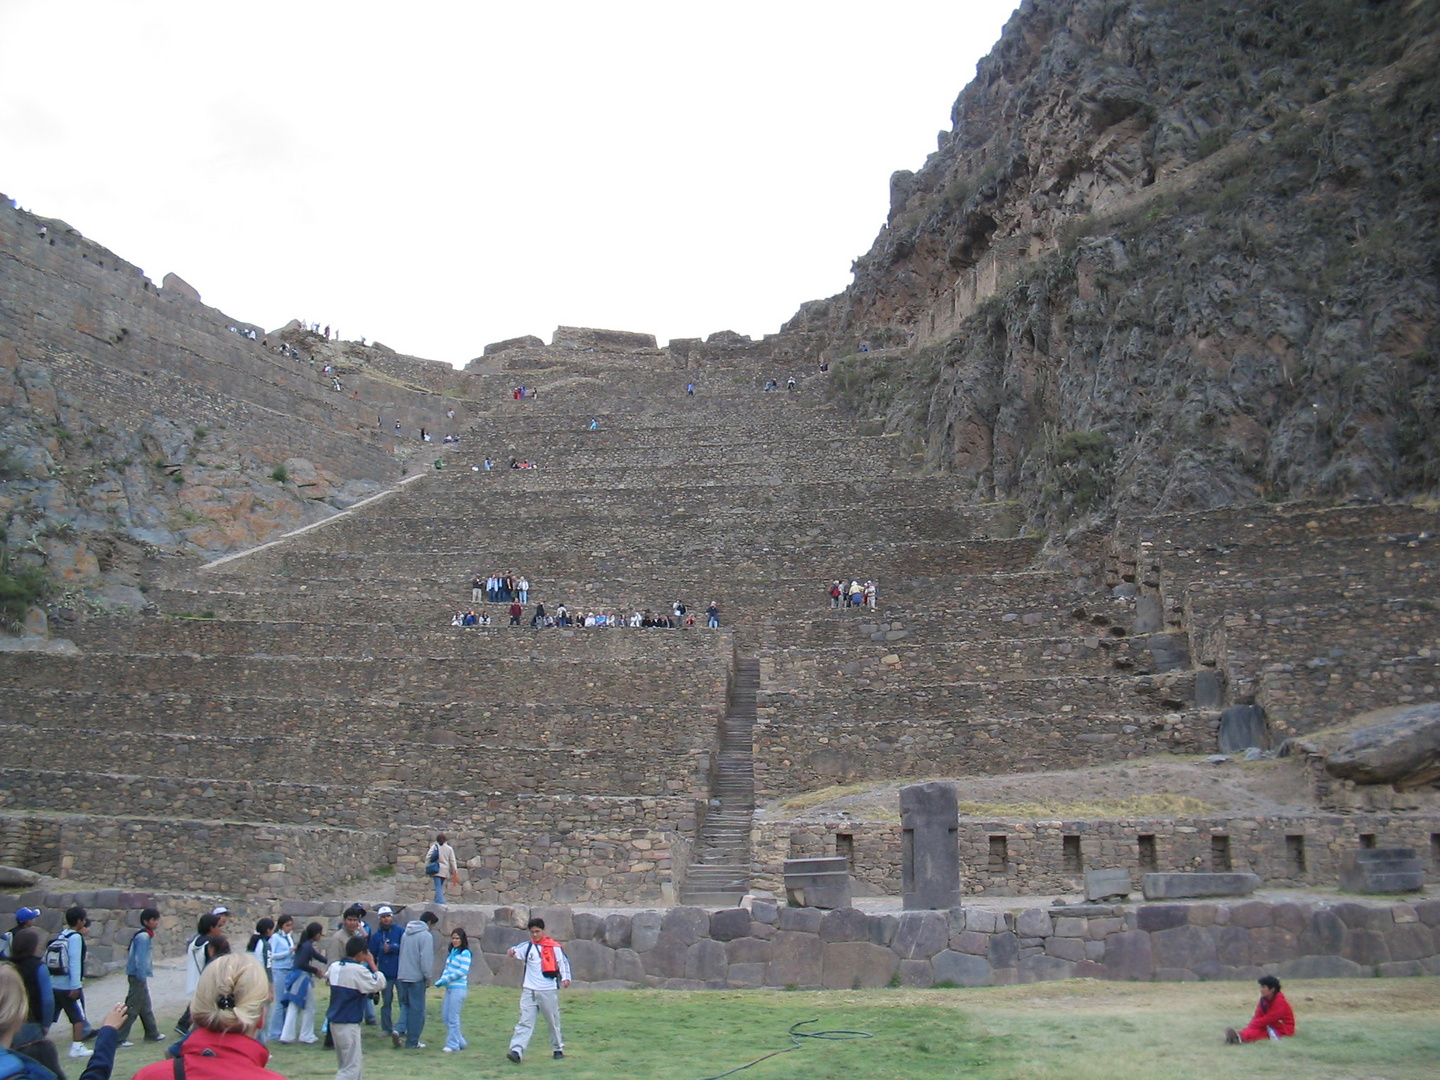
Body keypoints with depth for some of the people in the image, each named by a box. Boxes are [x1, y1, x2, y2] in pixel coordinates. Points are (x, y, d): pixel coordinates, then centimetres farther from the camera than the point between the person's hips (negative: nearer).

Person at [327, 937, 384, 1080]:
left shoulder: (334, 966, 4)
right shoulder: (358, 970, -20)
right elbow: (379, 984, -14)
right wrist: (372, 963, -6)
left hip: (334, 1021, 9)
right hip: (348, 1025, -9)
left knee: (358, 1062, 21)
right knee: (351, 1068, -3)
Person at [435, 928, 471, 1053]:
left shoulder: (465, 953, -9)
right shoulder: (452, 952, 14)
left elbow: (463, 971, -17)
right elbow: (447, 968, 16)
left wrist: (445, 979, -15)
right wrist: (441, 980, -3)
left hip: (459, 988, -8)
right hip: (449, 988, 8)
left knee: (453, 1017, -4)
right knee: (445, 1016, 11)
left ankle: (453, 1044, 8)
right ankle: (460, 1041, 22)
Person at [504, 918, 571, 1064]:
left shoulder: (554, 947, -1)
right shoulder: (527, 946, 5)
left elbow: (563, 961, 2)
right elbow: (516, 951, -7)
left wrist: (565, 977, -10)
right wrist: (512, 951, -31)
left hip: (549, 991, -1)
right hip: (529, 991, 1)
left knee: (553, 1022, 11)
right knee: (525, 1022, -8)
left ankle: (558, 1049, 26)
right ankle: (516, 1051, -14)